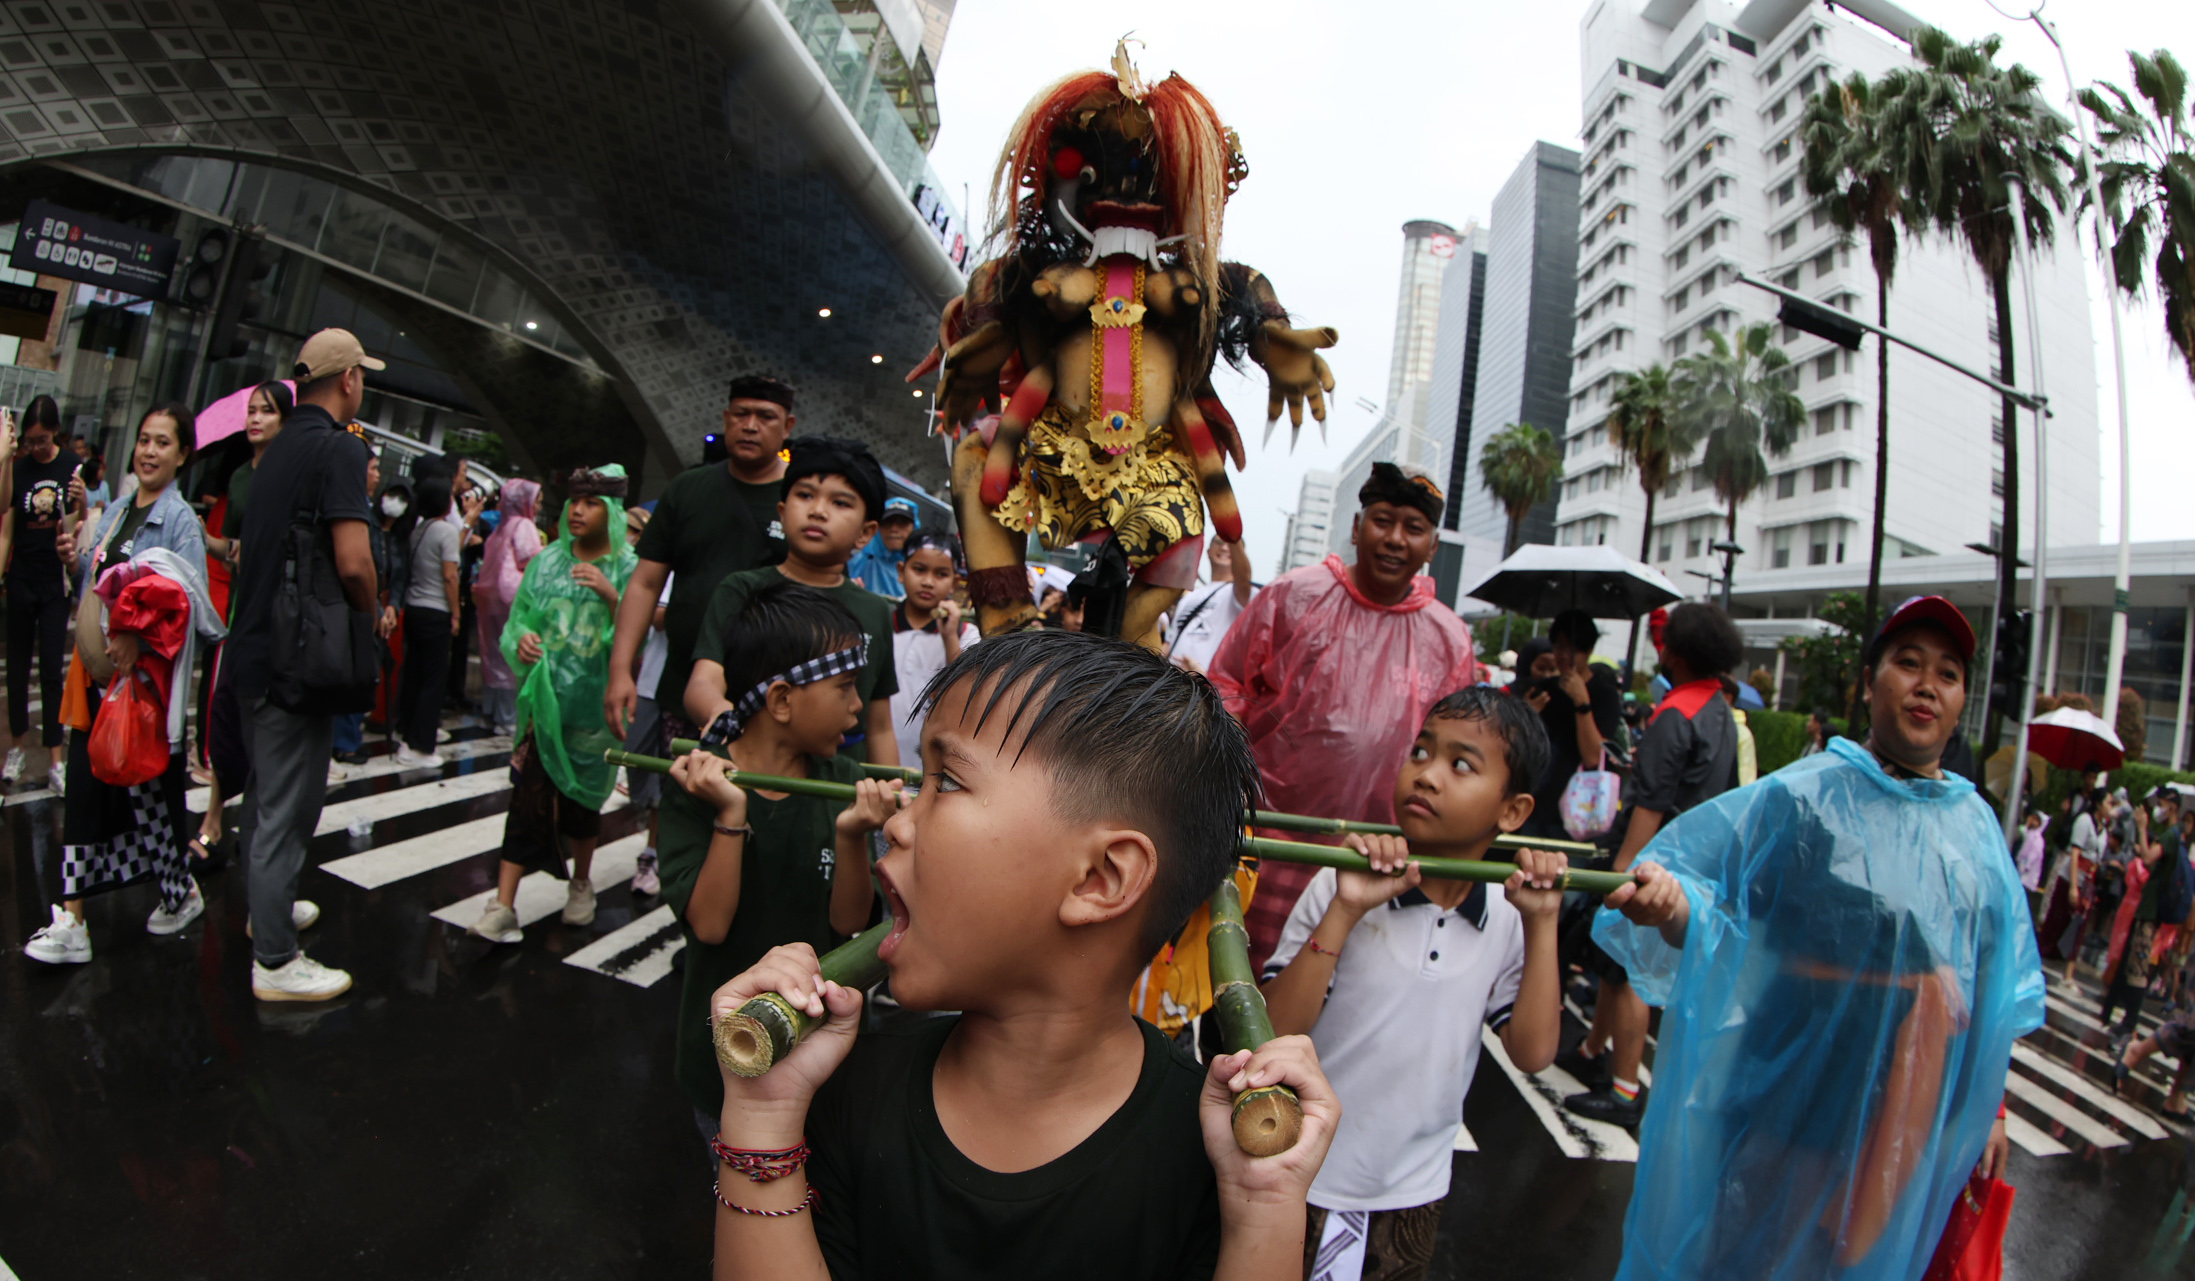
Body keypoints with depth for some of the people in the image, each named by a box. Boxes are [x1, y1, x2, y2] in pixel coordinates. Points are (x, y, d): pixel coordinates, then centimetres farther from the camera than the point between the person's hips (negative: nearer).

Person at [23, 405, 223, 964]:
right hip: (99, 671, 7)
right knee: (86, 787, 5)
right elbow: (95, 587, 19)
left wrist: (137, 640, -30)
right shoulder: (115, 512, 12)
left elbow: (188, 607, -17)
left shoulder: (180, 520, -9)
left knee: (151, 787, 5)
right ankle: (72, 922, 9)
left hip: (148, 678, -6)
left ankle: (181, 892, 26)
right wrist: (74, 561, 0)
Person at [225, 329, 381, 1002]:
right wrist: (371, 616, -6)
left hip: (254, 645, 9)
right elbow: (353, 561, -25)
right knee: (287, 807, -1)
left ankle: (267, 904, 42)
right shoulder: (338, 445, -15)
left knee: (265, 790, 24)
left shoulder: (281, 446, 12)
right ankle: (275, 961, 8)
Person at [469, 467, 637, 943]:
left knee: (582, 796, 11)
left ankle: (581, 884, 33)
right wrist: (522, 640, -12)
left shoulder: (628, 570, -2)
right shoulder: (547, 561, 6)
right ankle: (503, 904, -3)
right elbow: (519, 617, 9)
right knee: (530, 795, -6)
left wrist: (611, 596, -25)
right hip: (545, 694, 1)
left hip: (595, 702, -1)